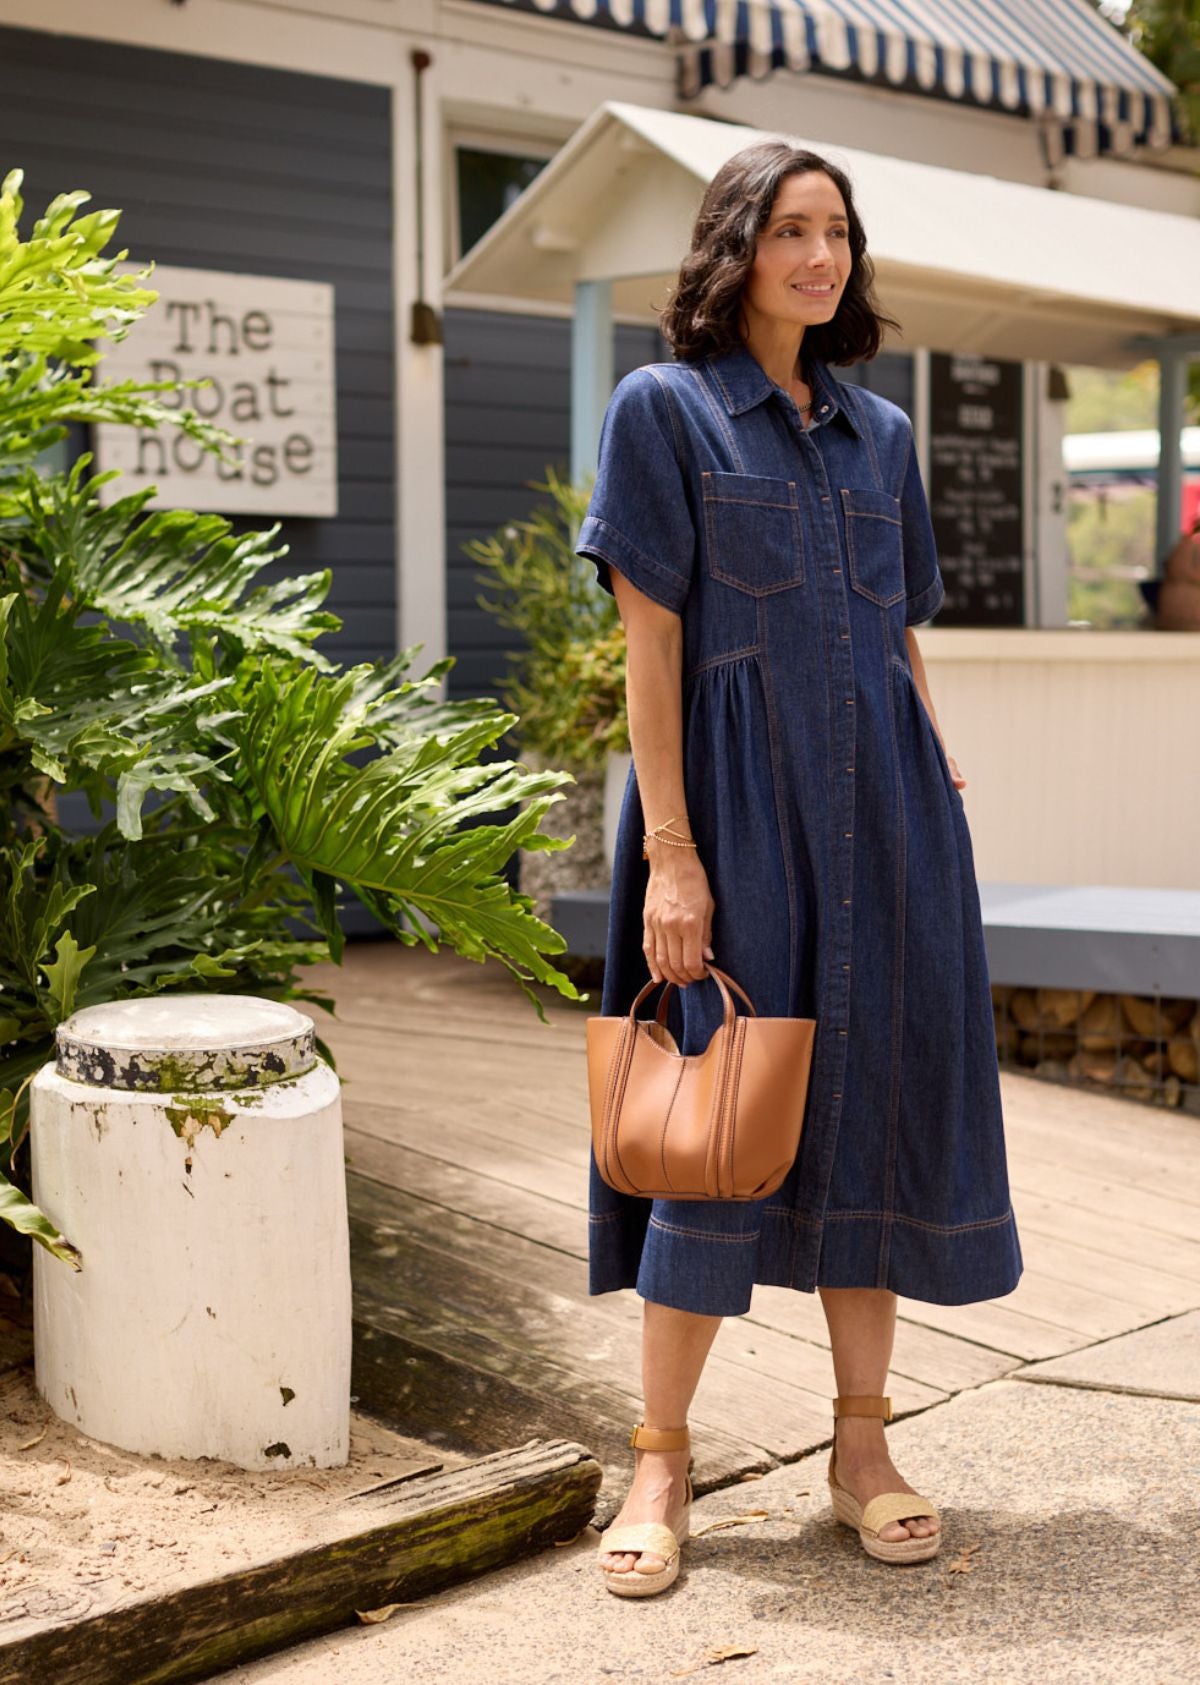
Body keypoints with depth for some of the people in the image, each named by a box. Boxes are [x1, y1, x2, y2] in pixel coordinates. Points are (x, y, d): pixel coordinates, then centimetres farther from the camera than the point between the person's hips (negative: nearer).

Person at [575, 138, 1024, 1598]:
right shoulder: (664, 409, 1)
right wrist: (668, 847, -13)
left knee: (877, 1099, 5)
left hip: (887, 803, 5)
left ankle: (860, 1449, 18)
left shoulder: (878, 432, 16)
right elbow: (649, 638, -6)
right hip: (739, 797, -5)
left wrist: (939, 775, 7)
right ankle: (661, 1464, 12)